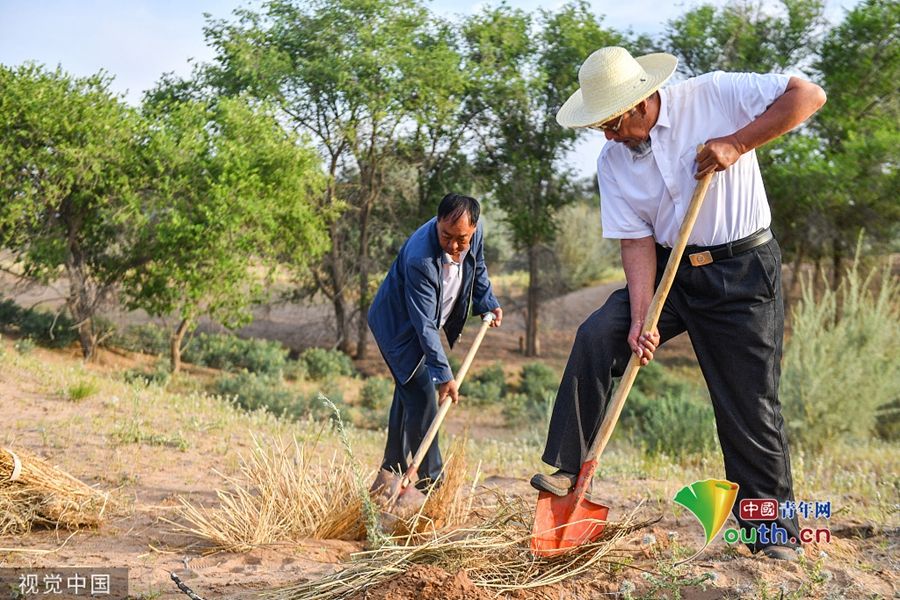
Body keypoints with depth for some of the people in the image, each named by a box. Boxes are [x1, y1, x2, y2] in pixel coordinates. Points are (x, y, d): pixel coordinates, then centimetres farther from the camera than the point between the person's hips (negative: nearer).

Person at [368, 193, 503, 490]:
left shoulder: (475, 231, -16)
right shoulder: (419, 259, -38)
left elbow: (477, 267, 9)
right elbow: (425, 325, -35)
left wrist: (487, 303, 6)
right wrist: (443, 374, -35)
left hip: (425, 323, 8)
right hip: (399, 325, -8)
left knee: (409, 392, 17)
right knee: (422, 397, -13)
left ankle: (391, 473, 30)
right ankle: (428, 482, -4)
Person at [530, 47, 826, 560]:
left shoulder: (714, 96, -13)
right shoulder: (612, 161, -1)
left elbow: (809, 95, -15)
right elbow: (637, 241, -5)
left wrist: (737, 143, -22)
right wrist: (641, 318, -17)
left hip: (743, 271, -4)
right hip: (670, 270, 4)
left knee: (751, 408, -2)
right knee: (596, 336, -17)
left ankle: (776, 536, 12)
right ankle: (567, 469, -9)